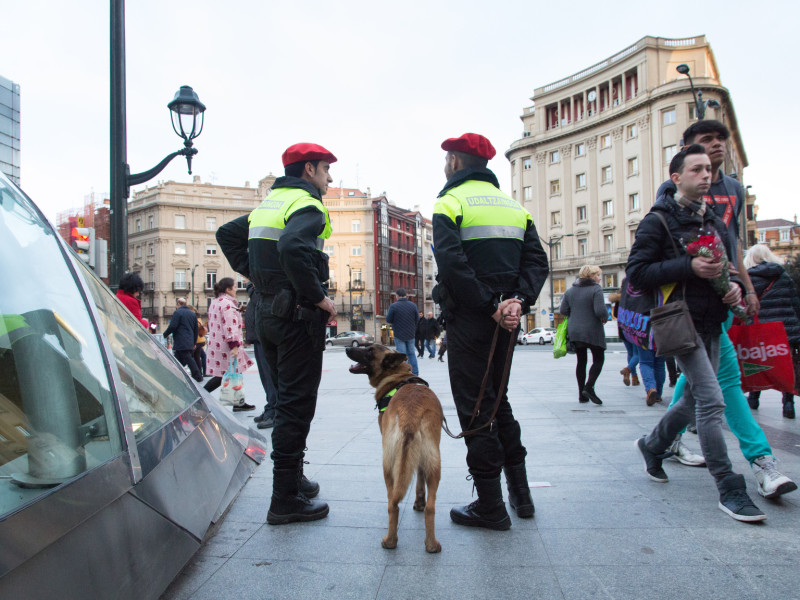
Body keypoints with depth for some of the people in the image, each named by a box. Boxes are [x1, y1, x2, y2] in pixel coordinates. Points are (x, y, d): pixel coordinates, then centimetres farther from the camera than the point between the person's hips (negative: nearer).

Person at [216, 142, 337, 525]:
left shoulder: (268, 203, 18)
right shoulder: (307, 205, -11)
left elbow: (227, 234, 25)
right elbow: (292, 248, -31)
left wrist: (256, 275, 18)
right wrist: (319, 296, -21)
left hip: (268, 312, 9)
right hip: (298, 315, -9)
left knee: (286, 401, 19)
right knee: (296, 405, -4)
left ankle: (292, 478, 30)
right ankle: (286, 500, 3)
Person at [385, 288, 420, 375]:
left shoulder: (393, 306, -13)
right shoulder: (413, 305, -2)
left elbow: (388, 320, -8)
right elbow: (417, 320, 2)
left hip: (399, 335, -3)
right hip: (411, 334, 3)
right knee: (411, 353, 15)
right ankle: (415, 372, 14)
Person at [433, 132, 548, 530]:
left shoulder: (450, 203, -5)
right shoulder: (514, 206, 15)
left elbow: (452, 263, -21)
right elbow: (537, 261, 3)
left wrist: (489, 305, -17)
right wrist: (518, 301, -9)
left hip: (468, 319, -6)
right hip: (505, 322, 7)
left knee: (474, 407, 1)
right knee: (498, 399, 20)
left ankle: (490, 506, 8)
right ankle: (520, 492, 25)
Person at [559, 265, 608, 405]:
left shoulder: (570, 291, 7)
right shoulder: (596, 290, -11)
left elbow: (563, 311, 4)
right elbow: (600, 311, -20)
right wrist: (605, 317, 1)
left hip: (574, 331, 6)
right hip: (592, 331, -5)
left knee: (581, 361, 11)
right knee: (599, 359, 7)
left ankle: (582, 394, 11)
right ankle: (589, 387, -9)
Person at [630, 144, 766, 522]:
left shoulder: (714, 222, 16)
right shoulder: (659, 220, -6)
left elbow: (726, 266, 27)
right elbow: (636, 272, -14)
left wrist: (734, 285, 4)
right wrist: (688, 267, -22)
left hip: (711, 324, 8)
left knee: (694, 400, 15)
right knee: (712, 400, -12)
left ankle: (652, 445, 37)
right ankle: (729, 490, -3)